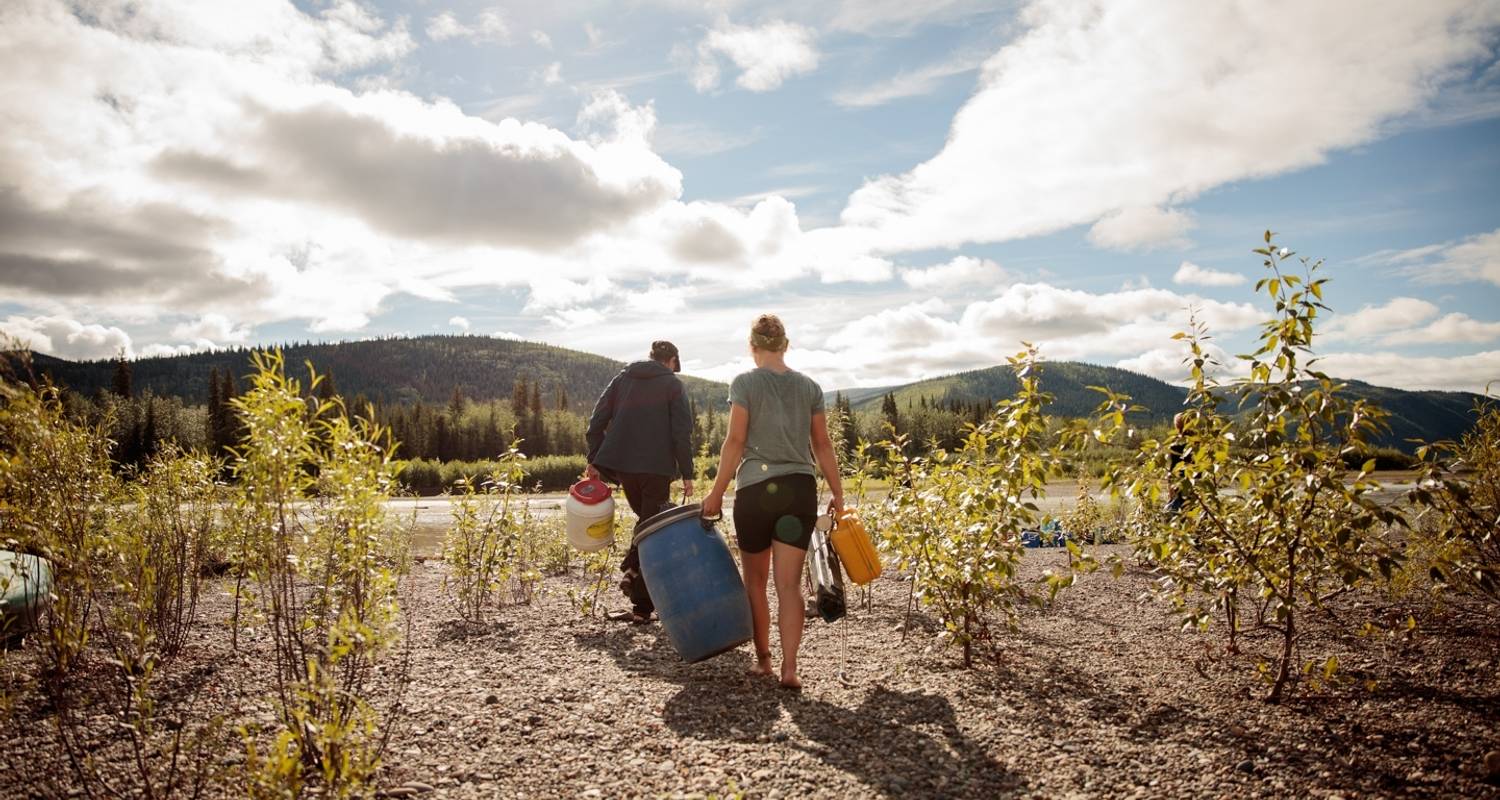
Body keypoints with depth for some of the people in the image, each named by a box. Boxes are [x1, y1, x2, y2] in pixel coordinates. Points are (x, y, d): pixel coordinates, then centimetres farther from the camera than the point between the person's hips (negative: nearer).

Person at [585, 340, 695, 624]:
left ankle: (631, 569, 5)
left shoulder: (622, 378, 15)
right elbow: (682, 432, -6)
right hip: (656, 466, -4)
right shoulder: (672, 384, 3)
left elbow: (597, 420, 8)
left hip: (621, 464, 5)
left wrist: (594, 460, 10)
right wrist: (687, 473, -3)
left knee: (647, 518, 25)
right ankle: (642, 606, 5)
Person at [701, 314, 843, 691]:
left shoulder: (744, 383, -2)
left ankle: (763, 658, 24)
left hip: (755, 489, -2)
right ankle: (789, 666, -6)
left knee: (755, 581, 14)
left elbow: (735, 441, -7)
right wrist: (837, 493, 16)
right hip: (800, 490, 3)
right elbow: (822, 444, 9)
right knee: (789, 584, 3)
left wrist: (716, 492, -3)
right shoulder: (809, 386, 8)